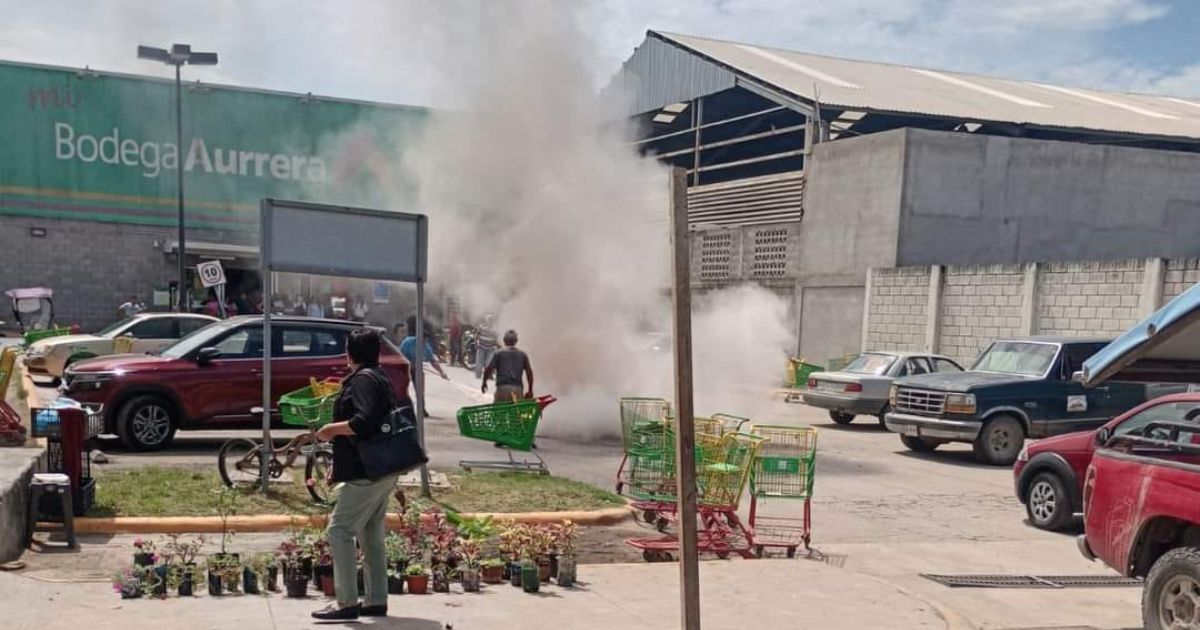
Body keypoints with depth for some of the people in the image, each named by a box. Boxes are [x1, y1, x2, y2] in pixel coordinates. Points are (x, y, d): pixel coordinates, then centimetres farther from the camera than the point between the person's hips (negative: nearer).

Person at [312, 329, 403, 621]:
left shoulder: (362, 379, -13)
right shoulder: (381, 378, 17)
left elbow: (364, 422, -27)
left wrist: (332, 429, -10)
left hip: (367, 473, -10)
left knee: (339, 530, -7)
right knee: (371, 534, 14)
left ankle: (346, 602, -8)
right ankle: (376, 601, 17)